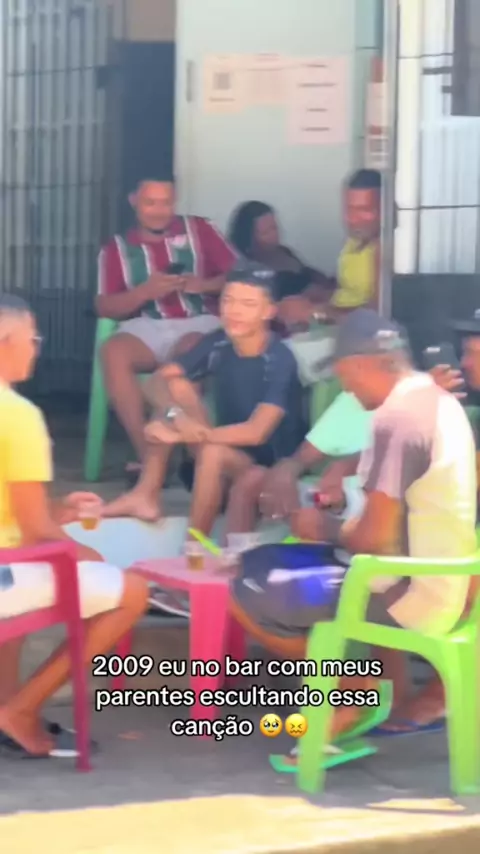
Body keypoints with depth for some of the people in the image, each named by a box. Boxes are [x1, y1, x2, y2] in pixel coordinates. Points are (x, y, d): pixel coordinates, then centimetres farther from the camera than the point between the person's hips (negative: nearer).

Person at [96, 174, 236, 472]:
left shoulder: (198, 230, 12)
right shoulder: (117, 248, 14)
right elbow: (105, 307, 6)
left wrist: (203, 284, -12)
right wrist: (144, 292, -12)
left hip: (199, 324, -1)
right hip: (147, 328, 2)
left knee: (188, 350, -38)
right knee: (114, 351, -32)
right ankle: (147, 456, -34)